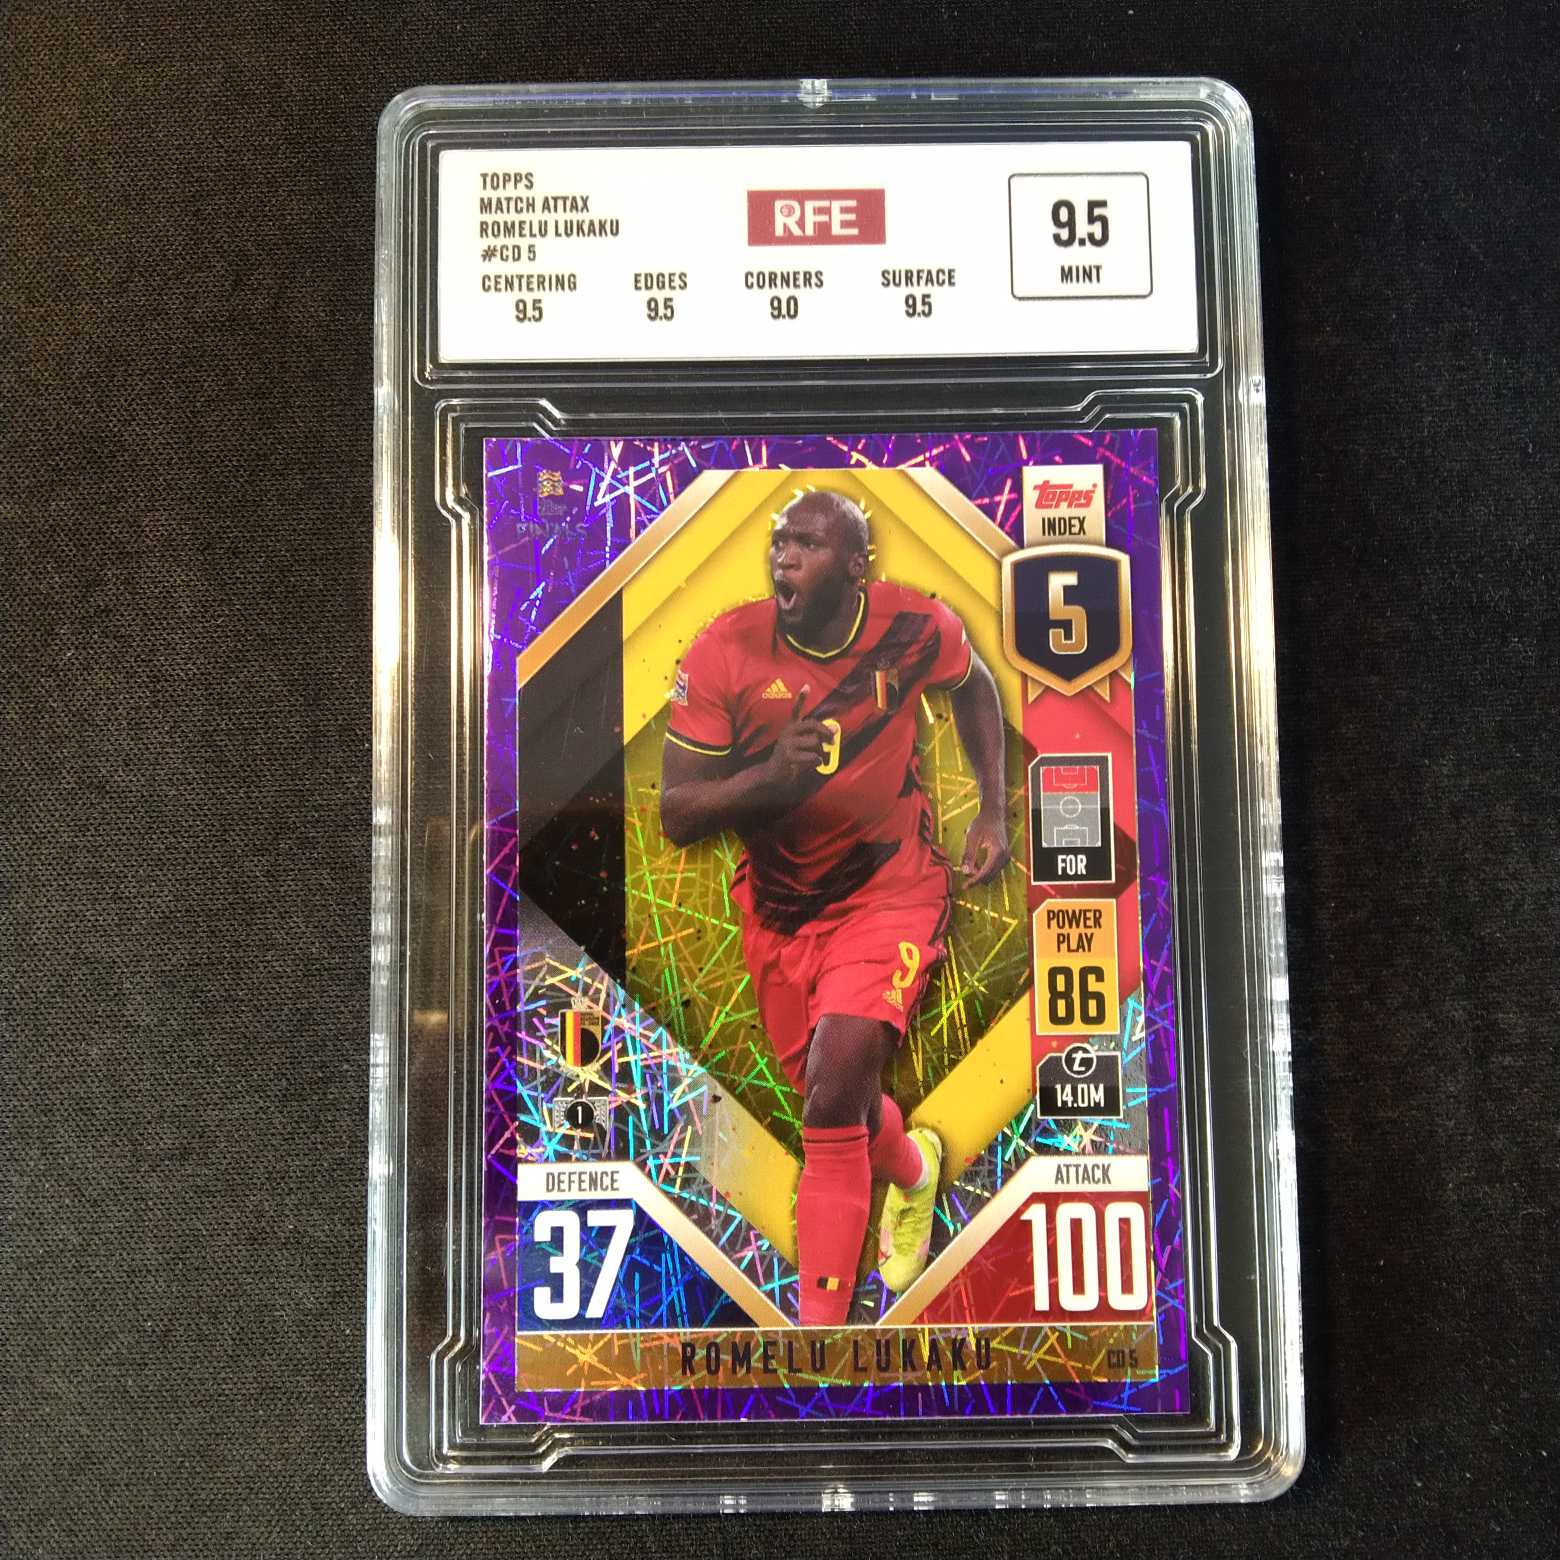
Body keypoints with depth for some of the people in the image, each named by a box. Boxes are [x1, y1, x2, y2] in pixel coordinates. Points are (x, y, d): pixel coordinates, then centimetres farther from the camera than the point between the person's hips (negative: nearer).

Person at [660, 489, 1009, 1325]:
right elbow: (676, 816, -16)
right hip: (778, 903, 2)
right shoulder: (726, 650, -17)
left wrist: (993, 811, 6)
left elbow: (974, 687, 11)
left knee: (834, 1089, -21)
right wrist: (771, 775, -33)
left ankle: (820, 1314, 3)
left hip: (890, 888, -2)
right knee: (832, 1100, 16)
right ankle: (911, 1170, 54)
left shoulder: (917, 627, -14)